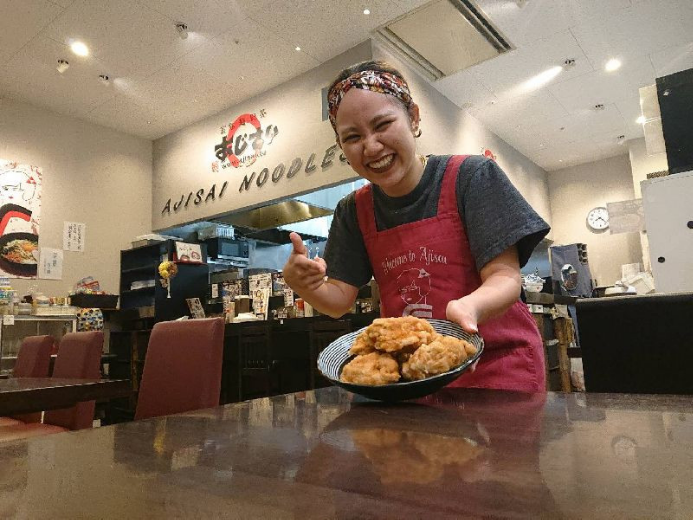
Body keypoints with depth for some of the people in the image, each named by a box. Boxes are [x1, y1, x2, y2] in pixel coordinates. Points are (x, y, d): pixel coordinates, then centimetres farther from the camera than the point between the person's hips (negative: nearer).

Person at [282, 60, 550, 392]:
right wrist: (302, 283, -21)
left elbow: (505, 277, -12)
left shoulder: (472, 176, -8)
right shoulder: (353, 211, 4)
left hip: (495, 361, -3)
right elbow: (339, 299, 1)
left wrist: (469, 306, -33)